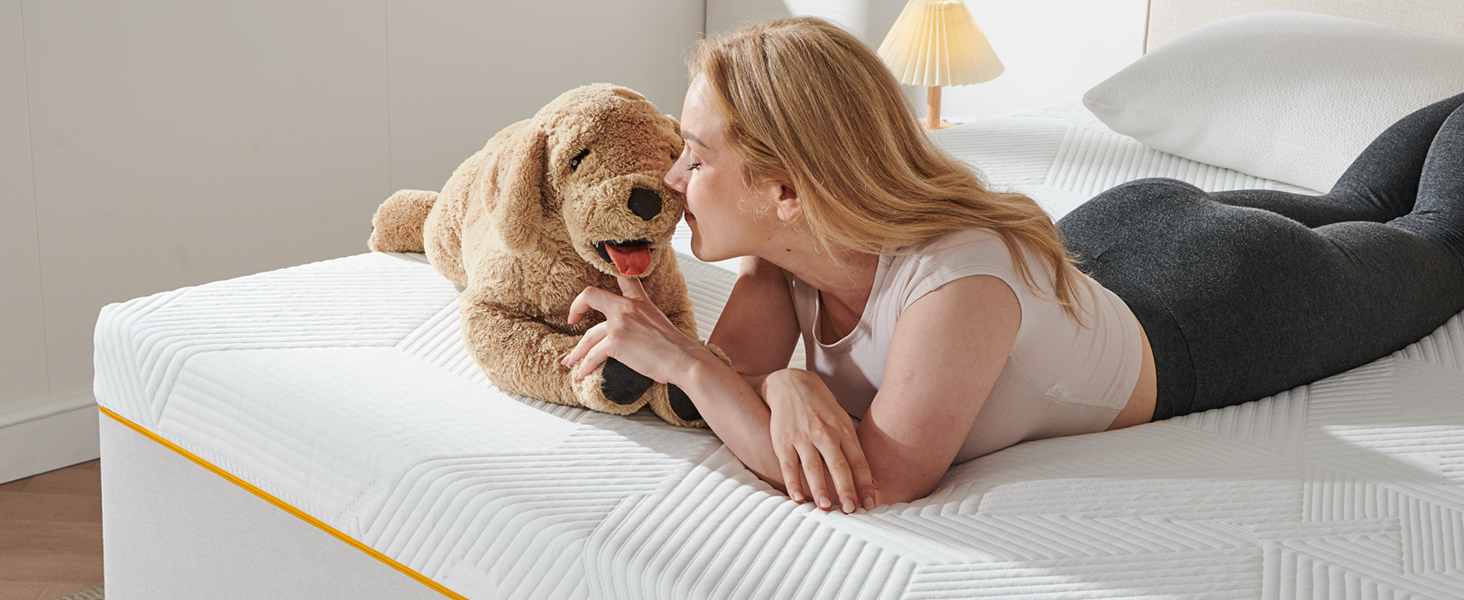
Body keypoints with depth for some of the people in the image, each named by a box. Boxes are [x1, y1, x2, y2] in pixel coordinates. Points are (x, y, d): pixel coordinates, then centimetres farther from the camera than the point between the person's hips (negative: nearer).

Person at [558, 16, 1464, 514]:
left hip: (1232, 304, -5)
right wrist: (788, 384, -46)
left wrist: (680, 360, -49)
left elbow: (877, 486, -48)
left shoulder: (960, 283, -48)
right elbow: (737, 367, -23)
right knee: (1357, 208, 37)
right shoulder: (794, 237, -27)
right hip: (1114, 235, 6)